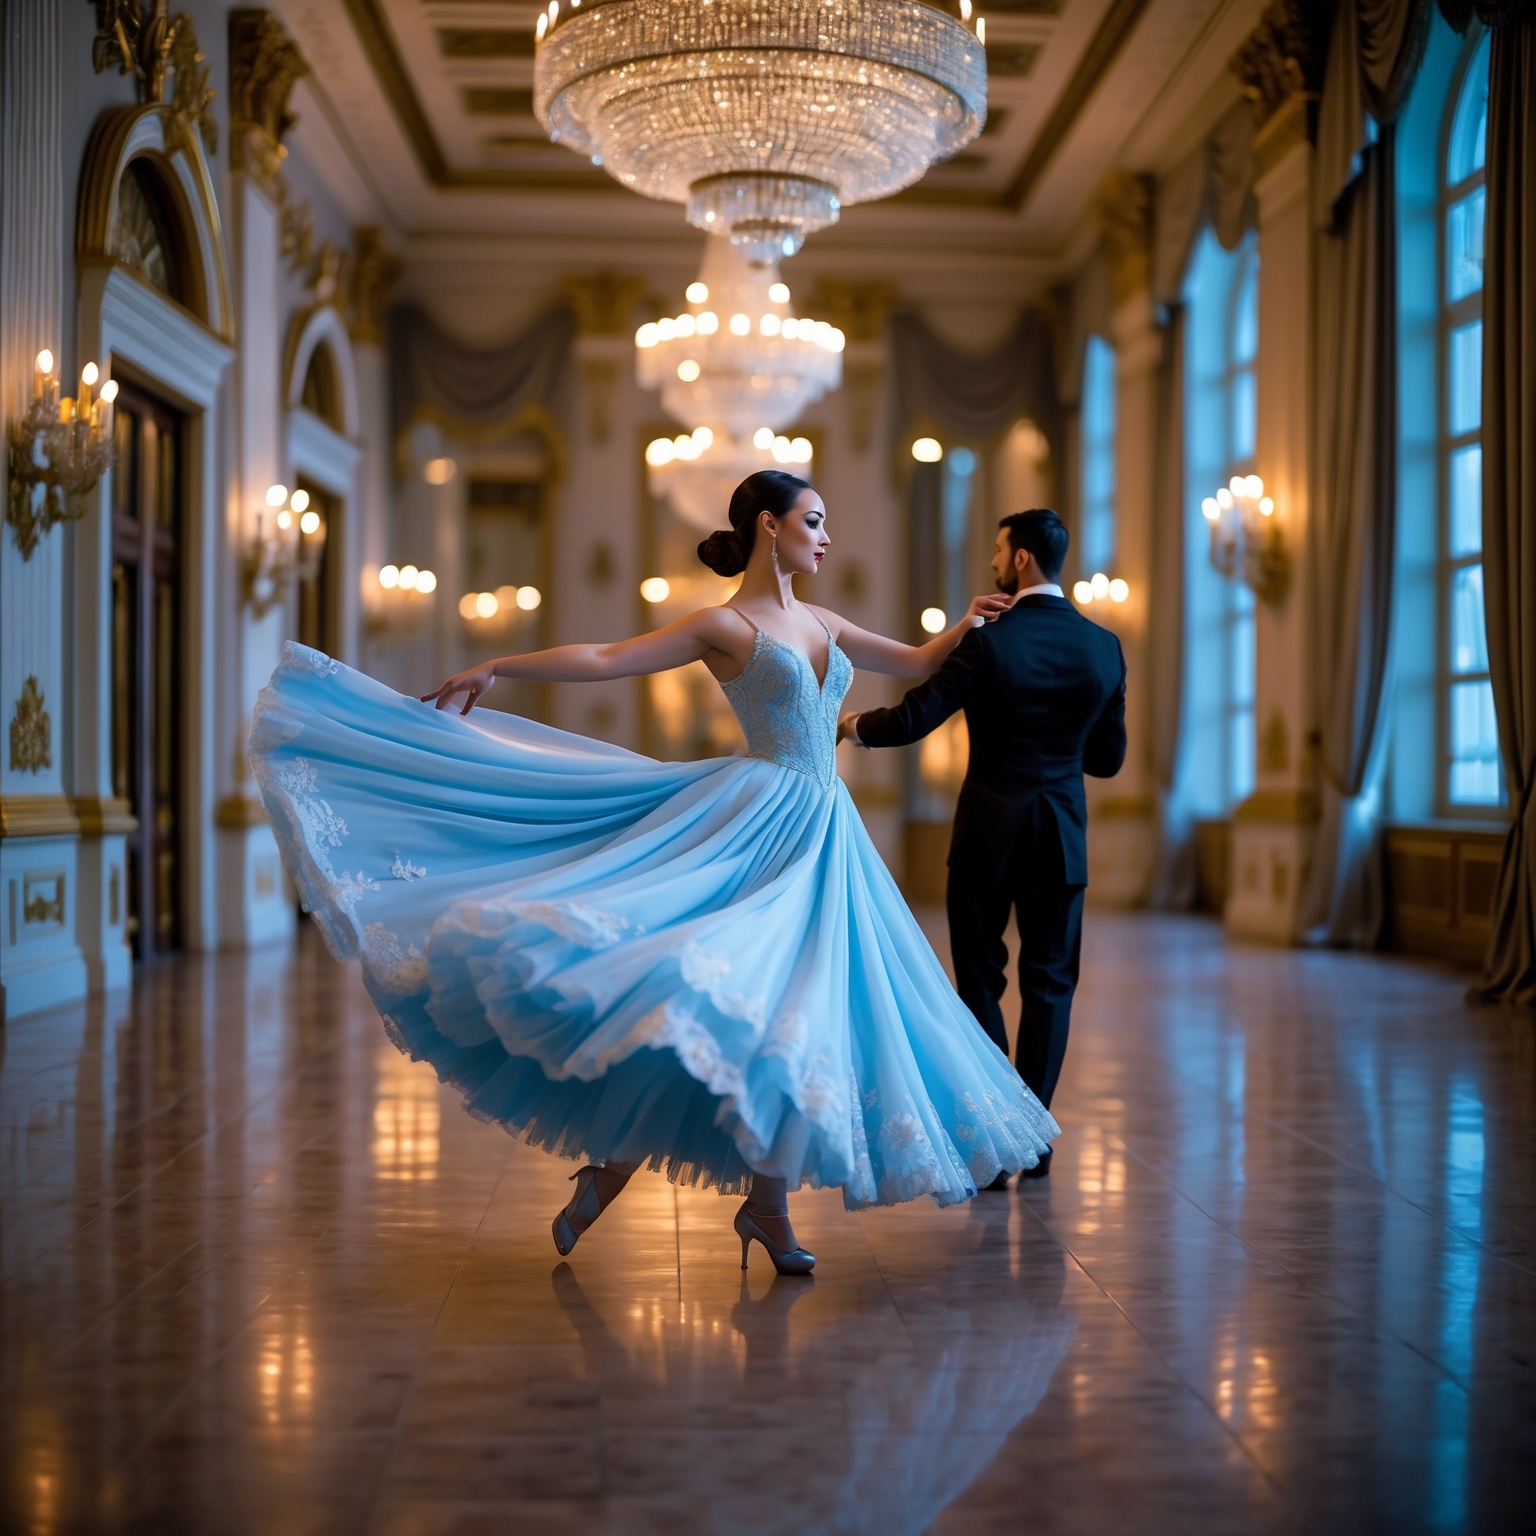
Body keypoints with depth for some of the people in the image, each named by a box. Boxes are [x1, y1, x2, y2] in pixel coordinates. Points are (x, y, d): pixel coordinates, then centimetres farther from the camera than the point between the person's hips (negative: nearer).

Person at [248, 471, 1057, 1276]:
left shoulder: (820, 623, 18)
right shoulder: (723, 625, -1)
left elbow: (915, 662, 28)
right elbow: (603, 659, -4)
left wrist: (963, 629, 12)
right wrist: (495, 668, -6)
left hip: (824, 840, 7)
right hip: (759, 822, -7)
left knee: (787, 1010, 4)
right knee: (719, 988, -18)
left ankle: (765, 1202, 10)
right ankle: (613, 1164, -6)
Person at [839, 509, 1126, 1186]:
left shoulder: (988, 642, -13)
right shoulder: (1104, 647, 0)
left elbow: (910, 721, -13)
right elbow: (1108, 757, 6)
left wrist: (851, 723, 6)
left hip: (988, 834, -3)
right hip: (1062, 838, 3)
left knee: (981, 982, 8)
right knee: (1049, 983, 12)